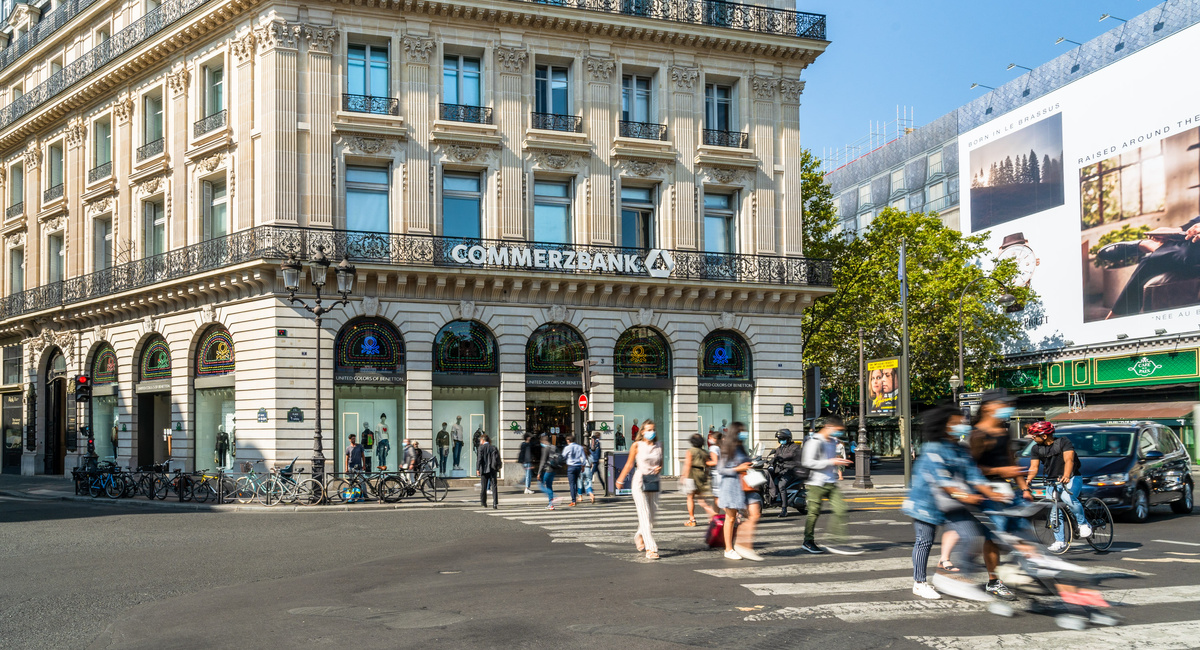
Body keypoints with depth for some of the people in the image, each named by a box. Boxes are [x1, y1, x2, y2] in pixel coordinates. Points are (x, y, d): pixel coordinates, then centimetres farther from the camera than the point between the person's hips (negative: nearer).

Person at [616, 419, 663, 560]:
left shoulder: (658, 446, 5)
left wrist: (659, 469, -6)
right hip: (639, 482, -4)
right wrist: (620, 480, 11)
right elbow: (629, 464, 5)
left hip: (653, 482, 4)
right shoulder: (637, 445, -4)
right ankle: (650, 549, -13)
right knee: (645, 515, -10)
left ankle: (639, 536, 40)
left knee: (652, 515, 11)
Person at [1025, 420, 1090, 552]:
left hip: (1072, 479, -5)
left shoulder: (1064, 442, -12)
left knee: (1067, 497, -34)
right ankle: (1060, 541, 2)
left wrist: (1066, 476, -46)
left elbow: (1069, 460, -27)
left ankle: (1083, 523, -14)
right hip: (1051, 483, 5)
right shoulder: (1036, 449, 3)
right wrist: (1026, 484, -20)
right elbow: (1034, 468, -4)